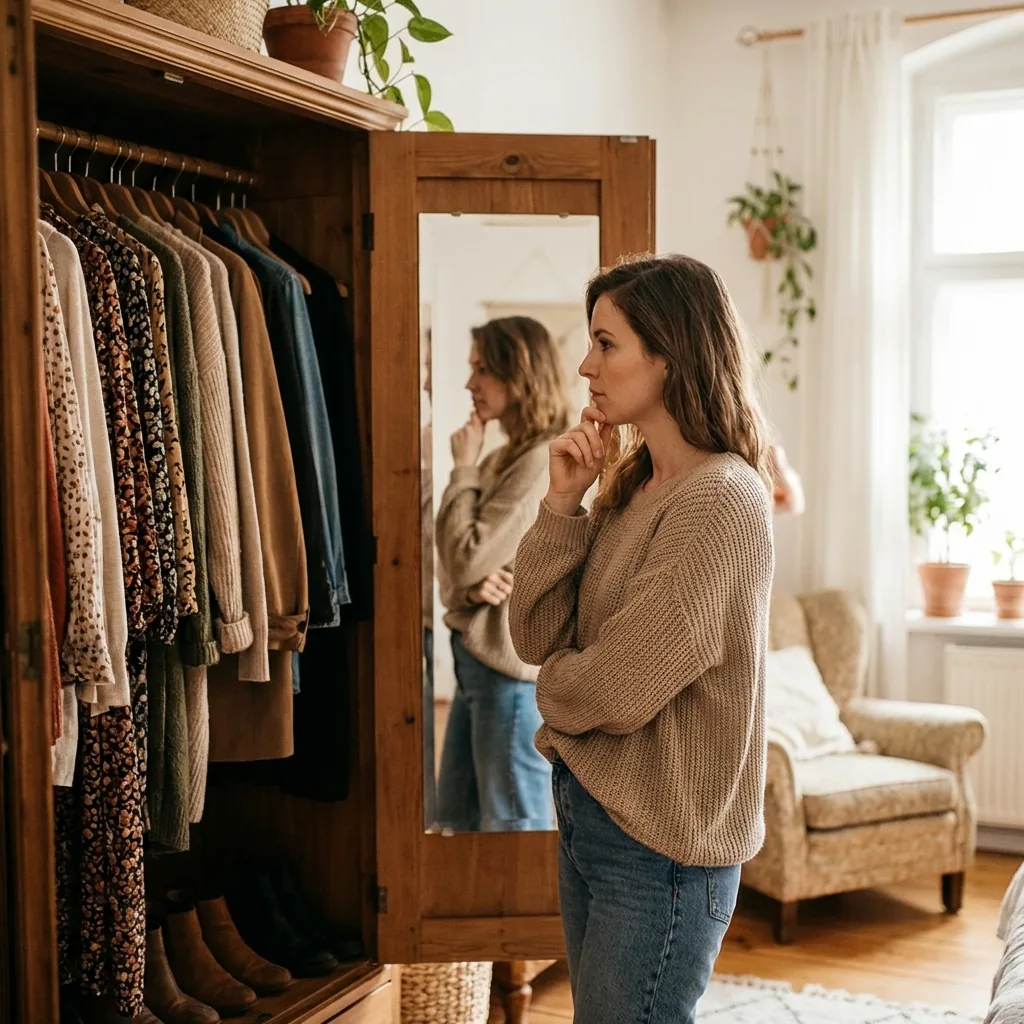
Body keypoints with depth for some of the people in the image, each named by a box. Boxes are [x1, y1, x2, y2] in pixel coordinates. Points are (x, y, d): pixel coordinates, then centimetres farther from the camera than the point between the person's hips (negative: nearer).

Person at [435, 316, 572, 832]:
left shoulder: (543, 462, -16)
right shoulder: (500, 459, 14)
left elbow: (467, 558, -19)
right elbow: (452, 568, 12)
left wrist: (463, 468, -8)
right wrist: (470, 589, -12)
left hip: (511, 668, -10)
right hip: (477, 659, 10)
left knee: (513, 824, 0)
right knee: (457, 818, 18)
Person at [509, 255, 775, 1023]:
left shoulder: (720, 502, -20)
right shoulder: (633, 486, 6)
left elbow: (615, 692, -22)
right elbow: (537, 637, 3)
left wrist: (556, 684, -1)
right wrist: (562, 505, -7)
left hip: (660, 845, -8)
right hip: (590, 811, 8)